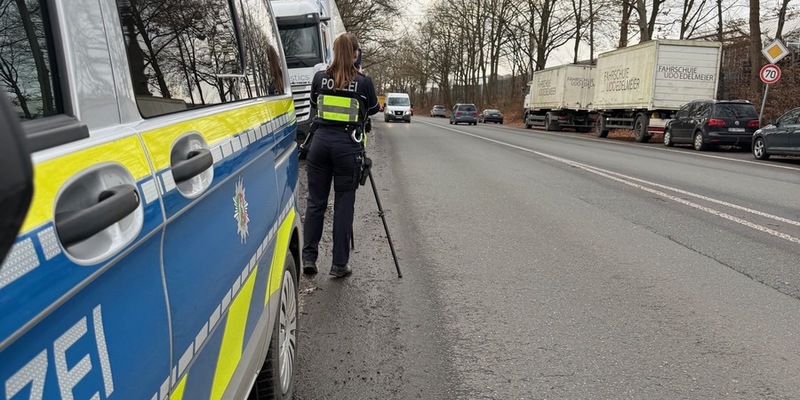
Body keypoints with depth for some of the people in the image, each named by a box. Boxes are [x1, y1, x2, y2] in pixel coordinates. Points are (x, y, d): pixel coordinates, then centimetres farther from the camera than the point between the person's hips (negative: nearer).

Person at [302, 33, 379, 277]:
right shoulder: (363, 81, -3)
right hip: (348, 145, -2)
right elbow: (373, 108, 14)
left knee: (315, 201, 10)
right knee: (344, 204, 4)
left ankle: (308, 257, 10)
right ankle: (339, 264, 9)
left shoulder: (320, 78, 4)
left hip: (321, 141, 2)